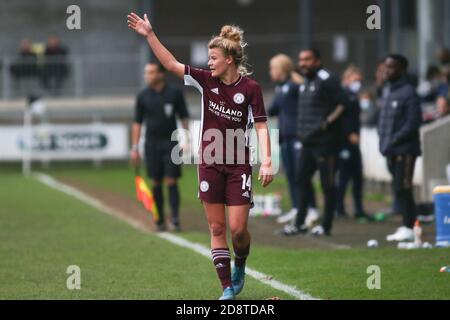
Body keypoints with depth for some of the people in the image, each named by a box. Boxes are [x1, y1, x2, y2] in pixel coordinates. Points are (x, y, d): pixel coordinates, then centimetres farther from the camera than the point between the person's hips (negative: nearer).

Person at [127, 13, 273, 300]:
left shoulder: (250, 88, -8)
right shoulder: (206, 80, 1)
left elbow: (261, 126, -6)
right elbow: (172, 64, 0)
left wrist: (266, 162, -15)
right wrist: (150, 35, -6)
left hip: (239, 168, -3)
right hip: (210, 165, 3)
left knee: (238, 228, -5)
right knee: (217, 228, 2)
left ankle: (240, 266, 26)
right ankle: (228, 287, 7)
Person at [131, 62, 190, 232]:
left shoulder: (175, 93, 0)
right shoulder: (143, 96, 4)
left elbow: (184, 117, 4)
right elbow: (137, 122, 8)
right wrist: (135, 147, 3)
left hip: (170, 142, -2)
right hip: (152, 143, 2)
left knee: (171, 181, -7)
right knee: (156, 183, 3)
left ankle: (175, 218, -8)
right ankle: (159, 221, 9)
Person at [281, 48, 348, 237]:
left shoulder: (327, 80, -11)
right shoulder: (305, 83, 17)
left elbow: (343, 104, -15)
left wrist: (327, 122, -20)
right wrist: (301, 131, 16)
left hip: (325, 142, -9)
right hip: (308, 142, 9)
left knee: (327, 184, -1)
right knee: (302, 180, 10)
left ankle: (326, 226, 5)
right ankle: (299, 223, 17)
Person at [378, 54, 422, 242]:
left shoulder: (408, 92, -11)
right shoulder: (388, 90, 15)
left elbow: (413, 122, -17)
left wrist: (393, 140, -17)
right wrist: (383, 140, 6)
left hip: (405, 150, -8)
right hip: (391, 151, 8)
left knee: (402, 189, -9)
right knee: (398, 189, 10)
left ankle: (409, 228, -5)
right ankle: (405, 225, 15)